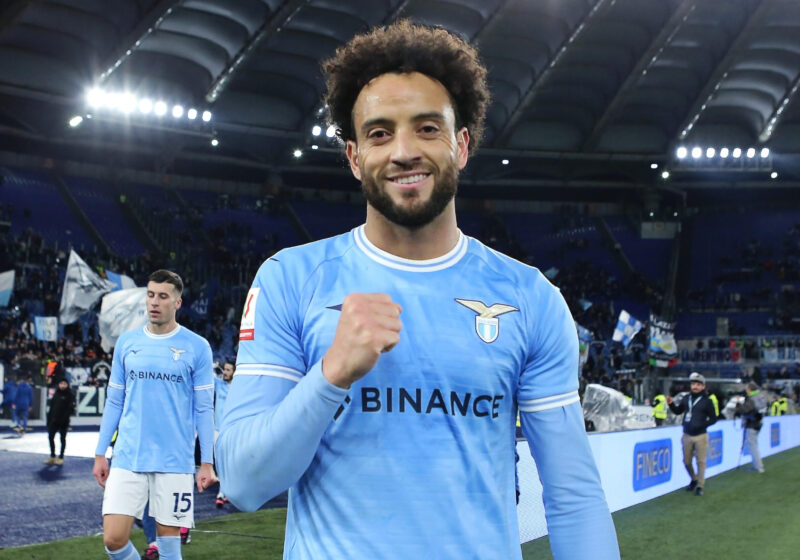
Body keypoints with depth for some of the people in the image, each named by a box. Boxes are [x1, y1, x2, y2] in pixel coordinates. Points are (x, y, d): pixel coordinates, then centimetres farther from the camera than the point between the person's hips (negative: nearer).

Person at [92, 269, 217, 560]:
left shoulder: (197, 347, -1)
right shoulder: (126, 342, 8)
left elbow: (203, 409, 0)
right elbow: (114, 402, 12)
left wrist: (207, 463, -4)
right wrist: (100, 454, 9)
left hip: (175, 460, -2)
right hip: (128, 458, 2)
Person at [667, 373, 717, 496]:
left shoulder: (706, 401, -5)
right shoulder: (686, 399, 7)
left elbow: (713, 419, -3)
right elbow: (678, 411, 18)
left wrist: (702, 424, -18)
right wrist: (671, 404, -1)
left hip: (700, 436, -4)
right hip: (687, 435, 4)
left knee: (700, 461, 2)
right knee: (686, 461, 12)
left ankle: (700, 486, 12)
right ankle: (694, 480, 35)